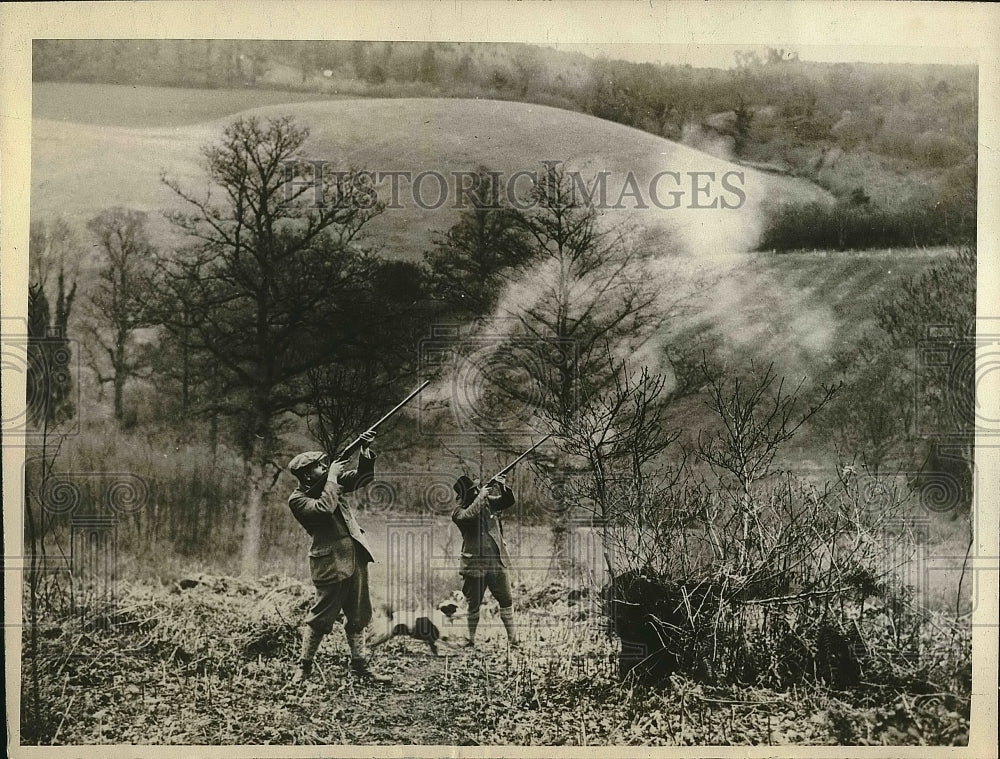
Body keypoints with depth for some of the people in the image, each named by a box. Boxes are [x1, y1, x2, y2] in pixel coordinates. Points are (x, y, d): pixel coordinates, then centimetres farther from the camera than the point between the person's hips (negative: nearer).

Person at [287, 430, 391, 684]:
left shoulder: (331, 483, 10)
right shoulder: (297, 500, -10)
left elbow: (363, 477, 14)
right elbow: (324, 508, -27)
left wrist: (366, 451, -2)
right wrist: (332, 476, -18)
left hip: (356, 557, 7)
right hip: (331, 563, -7)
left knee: (358, 616, 12)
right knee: (321, 617, -1)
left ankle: (360, 665, 21)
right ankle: (303, 667, 13)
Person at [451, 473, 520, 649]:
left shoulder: (488, 501, 8)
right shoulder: (458, 512, -6)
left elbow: (508, 502, 8)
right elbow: (469, 515, -26)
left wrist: (503, 487, -10)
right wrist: (480, 496, -18)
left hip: (497, 561, 4)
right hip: (474, 564, -4)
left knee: (506, 600, 5)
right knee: (473, 604, 5)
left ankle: (512, 639, 12)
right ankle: (471, 641, 17)